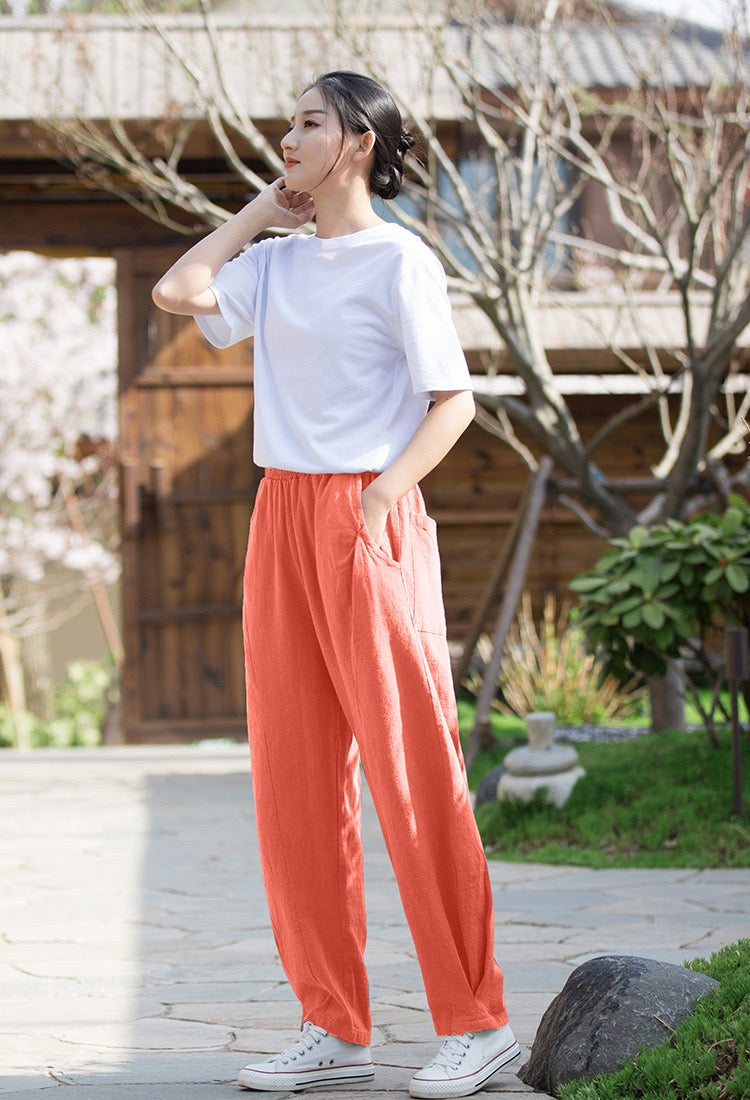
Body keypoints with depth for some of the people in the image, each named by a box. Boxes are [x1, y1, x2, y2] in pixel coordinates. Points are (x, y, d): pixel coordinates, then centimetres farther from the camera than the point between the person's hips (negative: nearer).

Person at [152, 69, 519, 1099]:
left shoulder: (398, 259, -4)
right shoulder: (276, 261, 14)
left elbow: (453, 401, -7)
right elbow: (179, 290, 0)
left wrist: (383, 494, -18)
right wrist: (261, 213, 9)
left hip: (369, 521, -7)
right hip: (283, 516, 7)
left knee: (410, 771, -5)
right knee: (293, 774, 6)